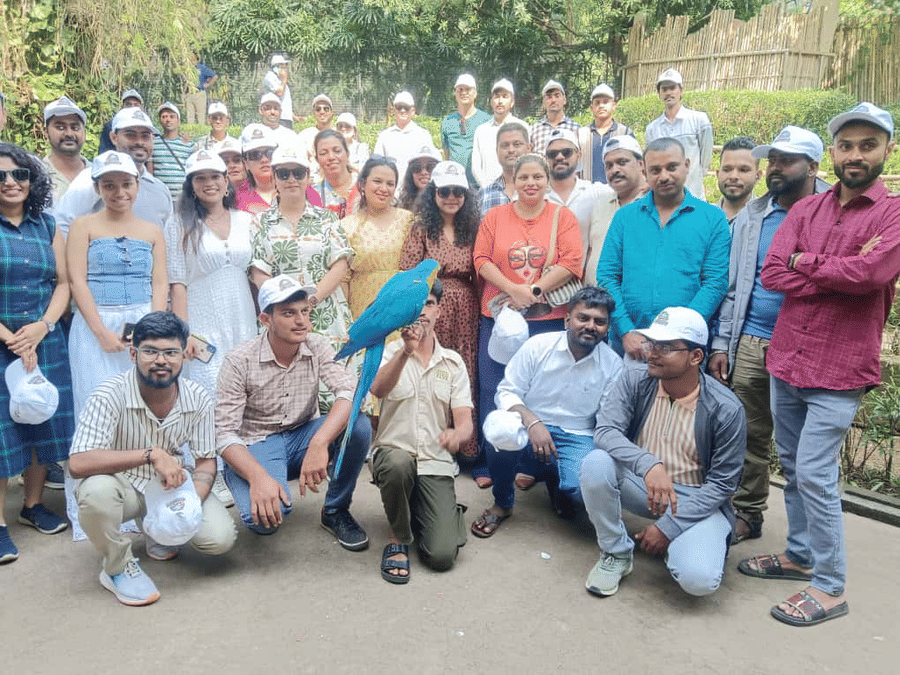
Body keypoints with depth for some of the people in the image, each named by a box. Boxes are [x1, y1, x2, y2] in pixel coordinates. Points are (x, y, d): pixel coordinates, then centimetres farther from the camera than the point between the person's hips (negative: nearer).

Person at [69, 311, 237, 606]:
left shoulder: (198, 398, -11)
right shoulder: (110, 396, -23)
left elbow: (206, 461, -3)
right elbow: (78, 463, -32)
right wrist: (151, 454, -39)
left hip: (172, 485, 3)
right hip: (123, 485, -2)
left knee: (221, 538, -18)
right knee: (96, 490, -38)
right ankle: (118, 568, -7)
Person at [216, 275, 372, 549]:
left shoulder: (318, 347, -8)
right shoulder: (239, 362, -15)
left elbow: (350, 392, -24)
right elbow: (224, 434, -17)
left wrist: (319, 444, -40)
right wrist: (258, 477, -35)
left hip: (303, 435, 3)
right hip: (256, 447, -3)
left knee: (358, 426, -26)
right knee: (263, 517, -32)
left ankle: (336, 511, -3)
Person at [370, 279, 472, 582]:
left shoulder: (453, 362, 8)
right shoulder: (391, 352, 3)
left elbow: (465, 422, 0)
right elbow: (377, 389, -20)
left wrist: (457, 434, -24)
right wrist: (406, 350, -35)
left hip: (436, 463, 1)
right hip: (393, 452, -1)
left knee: (442, 556, -15)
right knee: (399, 463, -39)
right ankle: (398, 538, -9)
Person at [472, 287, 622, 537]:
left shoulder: (613, 364, -1)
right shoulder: (538, 346, -6)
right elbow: (506, 392, -7)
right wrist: (532, 422, -26)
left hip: (577, 439, 1)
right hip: (530, 431, 0)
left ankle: (556, 482, 13)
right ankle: (502, 504, -5)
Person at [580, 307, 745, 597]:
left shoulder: (726, 409, -17)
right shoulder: (635, 380, -10)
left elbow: (722, 484, -11)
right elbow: (604, 431, -22)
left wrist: (669, 527, -17)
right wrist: (648, 465, -41)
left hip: (697, 499, -2)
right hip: (641, 484, 2)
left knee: (699, 580, -28)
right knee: (596, 464, -30)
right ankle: (615, 552, -5)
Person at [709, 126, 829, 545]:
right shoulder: (752, 216, 10)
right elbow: (732, 285, 10)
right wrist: (720, 344, 5)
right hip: (750, 343, 3)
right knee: (750, 435, 9)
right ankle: (746, 514, 24)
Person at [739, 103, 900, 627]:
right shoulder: (806, 210, 9)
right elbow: (772, 274, -4)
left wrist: (804, 260, -9)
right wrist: (840, 273, -14)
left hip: (839, 369, -5)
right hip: (786, 358, 6)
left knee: (814, 473, -6)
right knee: (793, 466, 16)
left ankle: (830, 588, 11)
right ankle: (801, 555, 35)